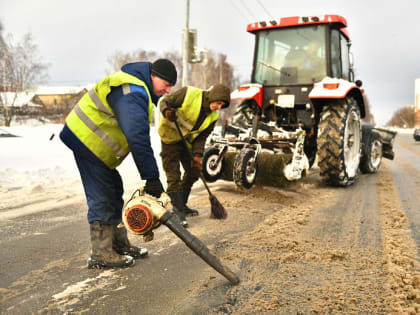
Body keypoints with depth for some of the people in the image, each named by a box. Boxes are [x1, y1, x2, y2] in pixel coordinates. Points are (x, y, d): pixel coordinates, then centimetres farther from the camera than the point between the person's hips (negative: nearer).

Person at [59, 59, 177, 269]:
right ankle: (101, 255, 1)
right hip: (88, 140, -11)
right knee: (102, 198, -8)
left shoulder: (140, 86, 10)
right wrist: (152, 177, -31)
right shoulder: (132, 94, -25)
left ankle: (120, 245, 23)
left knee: (114, 193, 14)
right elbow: (137, 138, -33)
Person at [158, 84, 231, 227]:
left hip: (187, 140, 7)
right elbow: (165, 102, -16)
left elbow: (202, 136, -4)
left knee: (194, 172, 12)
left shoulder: (213, 116, -6)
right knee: (173, 176, -11)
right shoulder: (189, 94, -23)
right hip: (170, 136, -7)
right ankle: (178, 212, -6)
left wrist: (197, 155, -17)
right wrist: (167, 112, -38)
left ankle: (182, 205, 28)